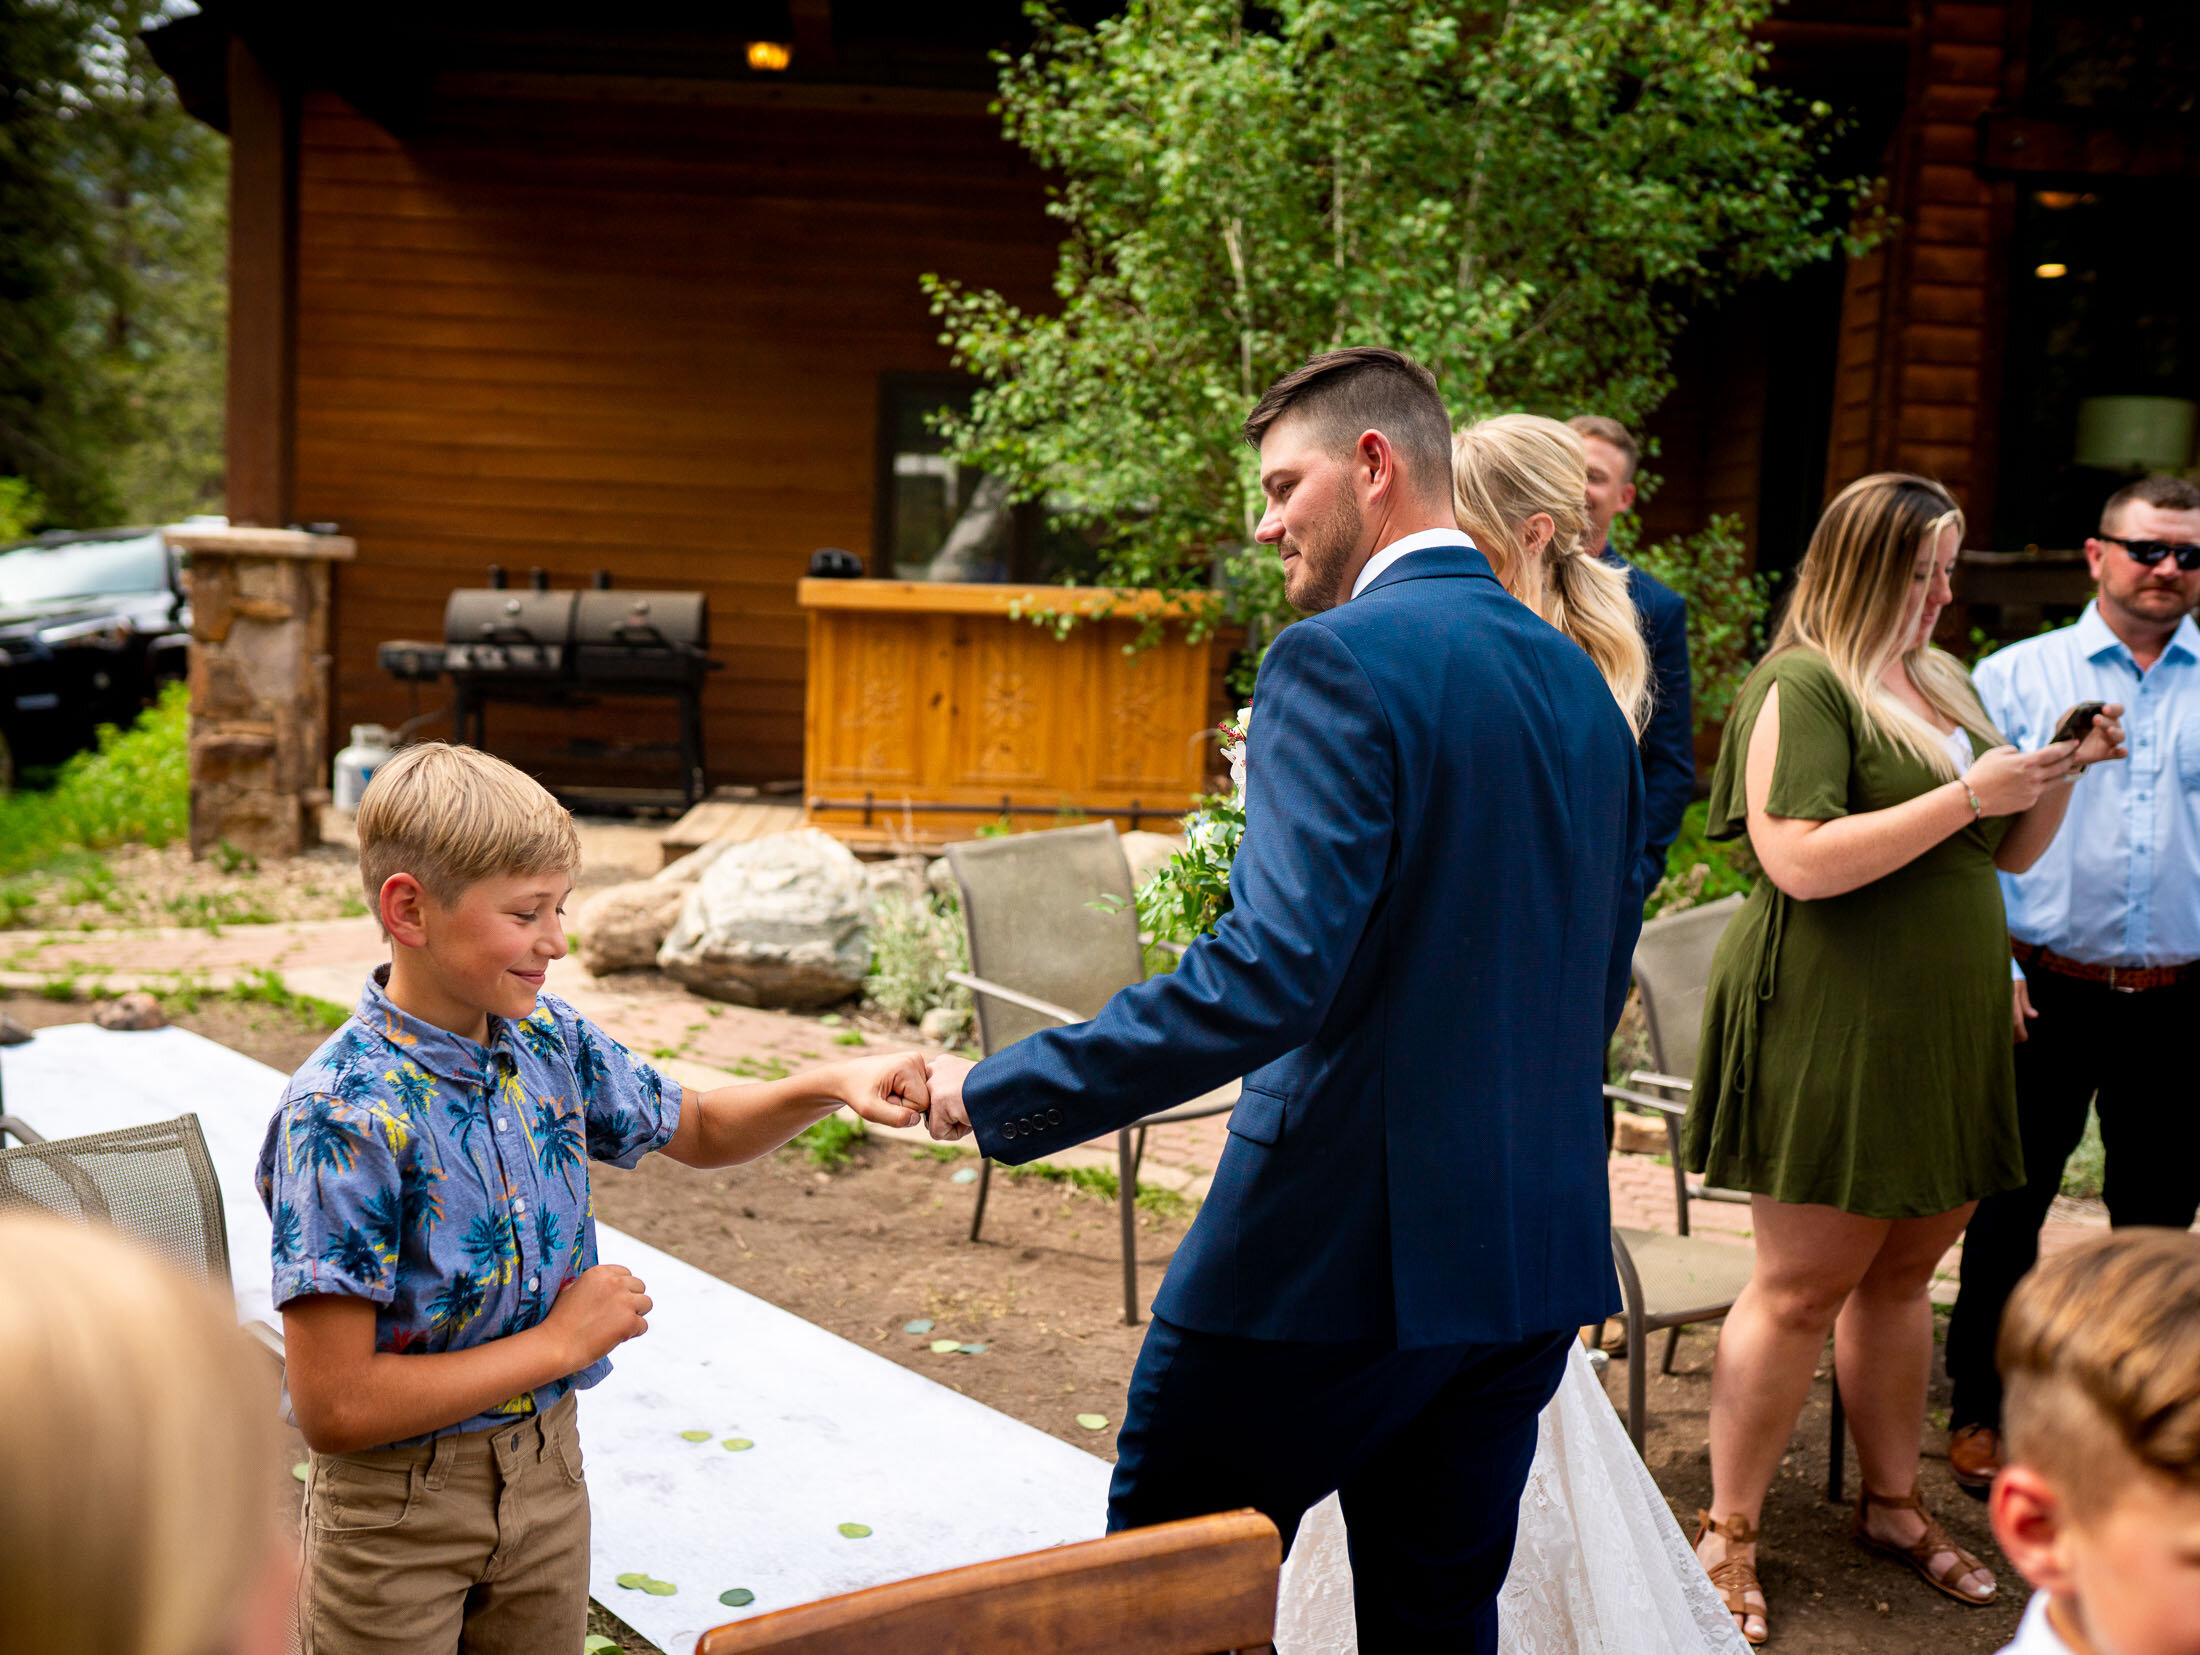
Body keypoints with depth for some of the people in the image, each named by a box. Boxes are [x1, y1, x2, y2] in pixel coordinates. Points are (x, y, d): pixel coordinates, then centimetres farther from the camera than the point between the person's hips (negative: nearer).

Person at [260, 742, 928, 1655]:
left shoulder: (549, 1040, -4)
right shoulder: (348, 1115, -25)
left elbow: (699, 1129, 13)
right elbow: (334, 1407, -26)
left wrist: (829, 1086, -6)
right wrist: (561, 1344, -18)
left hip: (547, 1467, 6)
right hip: (398, 1504, -6)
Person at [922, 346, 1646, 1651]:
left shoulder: (1340, 661, -15)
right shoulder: (1579, 679, 10)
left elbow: (1274, 972, -25)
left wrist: (1000, 1093, -18)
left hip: (1338, 1247, -8)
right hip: (1539, 1252, 8)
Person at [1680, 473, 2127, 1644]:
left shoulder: (1946, 681, 16)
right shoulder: (1800, 687, -10)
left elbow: (2009, 853, 21)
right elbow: (1802, 861, -21)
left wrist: (2055, 778, 1)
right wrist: (1967, 795, -19)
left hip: (1942, 1033, 7)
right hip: (1830, 1029, -7)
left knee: (1902, 1271, 13)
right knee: (1804, 1284, -2)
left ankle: (1892, 1502, 28)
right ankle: (1728, 1534, 10)